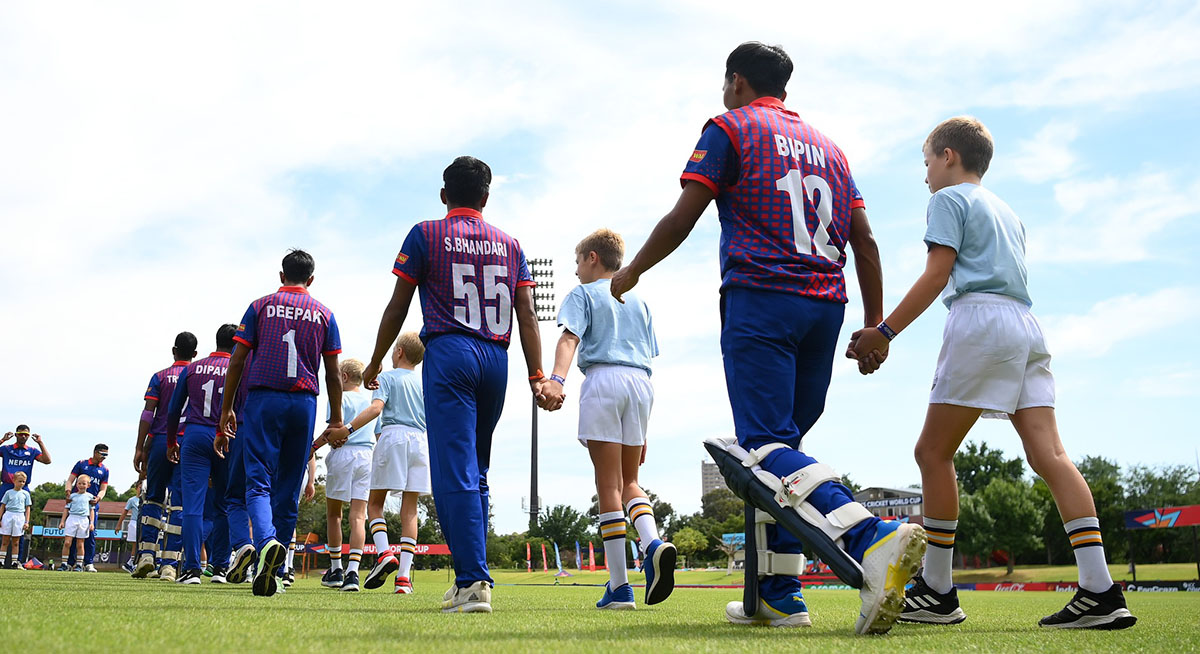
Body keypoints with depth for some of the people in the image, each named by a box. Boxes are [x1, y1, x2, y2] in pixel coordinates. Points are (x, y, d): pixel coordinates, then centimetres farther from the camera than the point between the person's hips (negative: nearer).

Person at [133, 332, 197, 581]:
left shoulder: (160, 377, 5)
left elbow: (148, 414, -3)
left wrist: (140, 448, -2)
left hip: (160, 441, 0)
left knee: (153, 498, 13)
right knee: (178, 503, -1)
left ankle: (146, 554, 2)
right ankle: (169, 564, -5)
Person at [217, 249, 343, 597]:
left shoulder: (260, 307, 7)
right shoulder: (323, 314, 11)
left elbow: (237, 361, 3)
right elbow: (333, 374, 8)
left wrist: (226, 409, 9)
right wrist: (336, 418, 14)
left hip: (263, 400, -2)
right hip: (304, 403, 2)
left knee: (259, 482, -5)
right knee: (288, 489, 8)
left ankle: (266, 541, -33)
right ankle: (273, 572, 10)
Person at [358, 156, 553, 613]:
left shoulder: (425, 235, 6)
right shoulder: (509, 245, 16)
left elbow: (397, 307, 5)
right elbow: (527, 316, 8)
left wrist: (375, 363, 16)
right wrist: (537, 378, 7)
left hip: (449, 352, -4)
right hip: (496, 358, 5)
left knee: (454, 473, -7)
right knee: (475, 473, 14)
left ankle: (473, 582, -14)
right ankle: (471, 576, 16)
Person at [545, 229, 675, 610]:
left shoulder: (583, 294, 11)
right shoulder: (639, 301, 26)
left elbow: (570, 338, -9)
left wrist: (556, 379, -25)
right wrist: (641, 432, 25)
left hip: (603, 379, -5)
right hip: (641, 382, 5)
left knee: (608, 485, -3)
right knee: (629, 481, 14)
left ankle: (619, 587, -5)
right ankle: (653, 543, -16)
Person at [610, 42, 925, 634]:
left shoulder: (730, 128, 6)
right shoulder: (826, 145, 24)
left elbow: (682, 218, 0)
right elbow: (864, 242, 18)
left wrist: (631, 272, 15)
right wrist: (875, 326, 20)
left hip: (760, 299, -7)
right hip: (826, 303, 7)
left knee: (765, 446, -14)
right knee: (780, 444, 11)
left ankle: (873, 539, -36)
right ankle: (777, 596, 9)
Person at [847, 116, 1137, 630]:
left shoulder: (949, 199, 5)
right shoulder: (1006, 211, 30)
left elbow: (936, 275, -7)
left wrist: (884, 333, -9)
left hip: (980, 319, -8)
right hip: (1027, 325, 8)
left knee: (933, 453, -2)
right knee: (1048, 455, -3)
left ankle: (937, 592, -1)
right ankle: (1100, 591, -13)